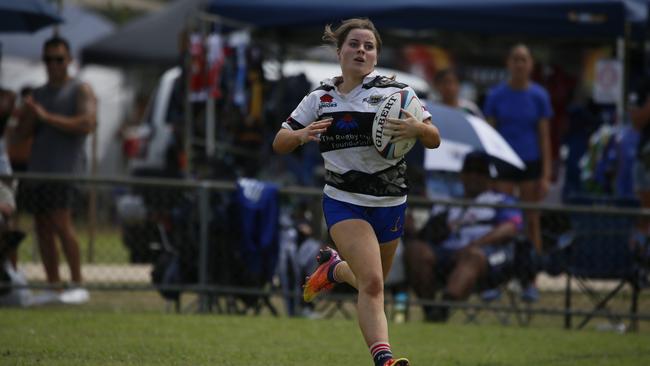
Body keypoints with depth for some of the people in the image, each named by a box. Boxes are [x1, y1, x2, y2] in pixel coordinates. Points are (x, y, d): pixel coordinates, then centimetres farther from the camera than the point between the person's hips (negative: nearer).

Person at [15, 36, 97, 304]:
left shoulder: (80, 90, 3)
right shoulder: (38, 94, 21)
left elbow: (86, 123, -12)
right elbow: (22, 132, 14)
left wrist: (48, 117, -13)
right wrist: (29, 113, -7)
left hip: (65, 168, -7)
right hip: (38, 167, 7)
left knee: (61, 222, -18)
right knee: (43, 228, 2)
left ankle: (78, 286, -17)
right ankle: (53, 286, 4)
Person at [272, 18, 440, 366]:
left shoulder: (394, 92, -5)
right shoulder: (319, 98, 1)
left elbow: (434, 139, -8)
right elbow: (279, 143, 5)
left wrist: (416, 128, -32)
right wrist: (301, 135, -18)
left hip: (390, 204, 2)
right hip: (343, 202, -2)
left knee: (371, 282, 18)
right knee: (372, 284, -21)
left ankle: (332, 268, 49)